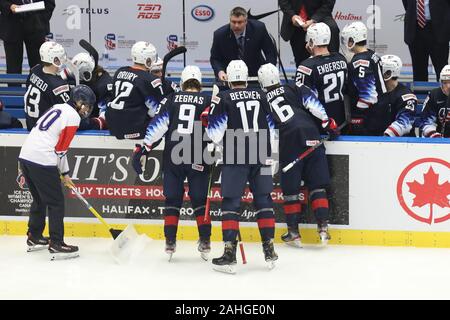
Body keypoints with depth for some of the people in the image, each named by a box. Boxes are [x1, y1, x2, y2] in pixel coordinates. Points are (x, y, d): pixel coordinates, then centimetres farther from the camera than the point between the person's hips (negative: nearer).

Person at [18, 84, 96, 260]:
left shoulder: (58, 108, 21)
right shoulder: (73, 116, -6)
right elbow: (60, 148, -7)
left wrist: (63, 172, 25)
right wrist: (64, 173, 6)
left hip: (26, 154, 9)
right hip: (42, 160, -9)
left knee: (39, 199, 23)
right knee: (56, 202, -2)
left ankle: (34, 238, 33)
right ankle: (56, 245, -3)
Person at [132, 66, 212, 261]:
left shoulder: (171, 99, 8)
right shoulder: (208, 102, 6)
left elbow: (158, 124, -1)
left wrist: (142, 149, -2)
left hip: (172, 158, 1)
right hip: (197, 160, -1)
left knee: (172, 200, 9)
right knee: (200, 200, 10)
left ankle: (170, 242, 3)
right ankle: (205, 243, 6)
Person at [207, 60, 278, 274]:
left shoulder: (223, 98, -4)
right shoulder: (260, 96, 9)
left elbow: (214, 131, -4)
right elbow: (270, 125, 16)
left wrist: (221, 142, 18)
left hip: (235, 158, -4)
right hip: (260, 156, 4)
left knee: (231, 202, -1)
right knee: (263, 199, 13)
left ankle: (229, 253, -9)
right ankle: (269, 250, 14)